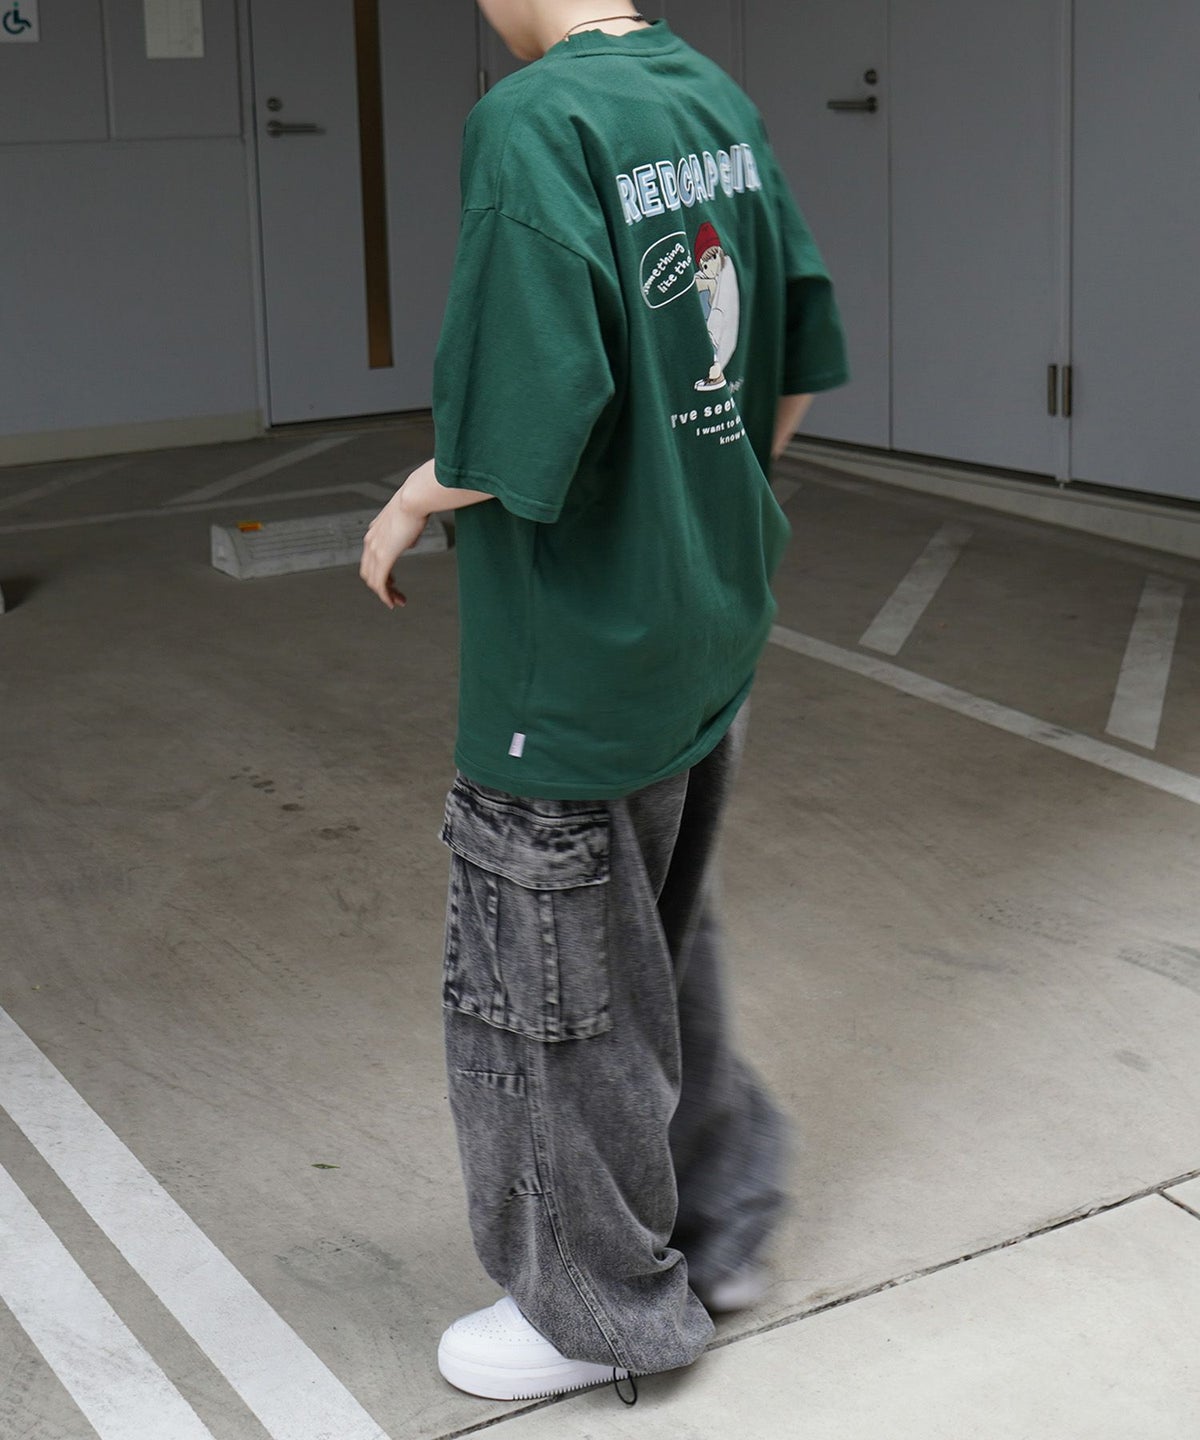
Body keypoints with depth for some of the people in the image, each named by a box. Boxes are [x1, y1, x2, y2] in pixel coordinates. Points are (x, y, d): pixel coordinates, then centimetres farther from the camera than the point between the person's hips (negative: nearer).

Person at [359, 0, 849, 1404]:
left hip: (576, 666, -8)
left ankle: (600, 1307, 28)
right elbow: (800, 363, 9)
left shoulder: (533, 122, -21)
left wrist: (412, 504, -10)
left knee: (543, 997, 10)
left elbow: (527, 425, -29)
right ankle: (717, 1227, 39)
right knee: (665, 953, 24)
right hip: (709, 641, 8)